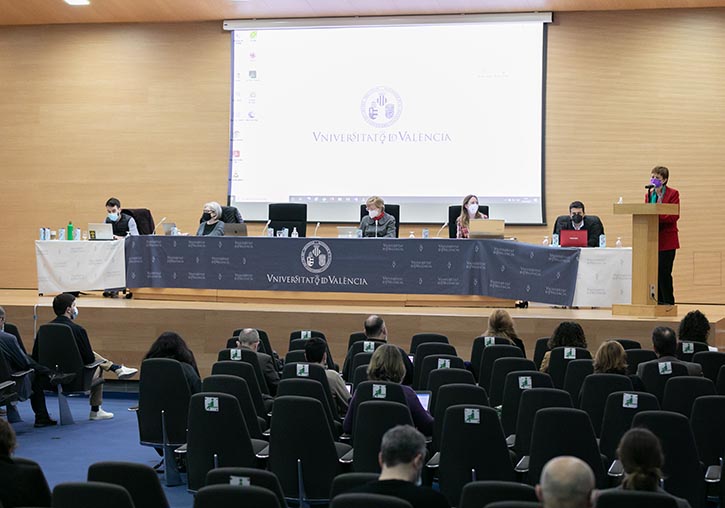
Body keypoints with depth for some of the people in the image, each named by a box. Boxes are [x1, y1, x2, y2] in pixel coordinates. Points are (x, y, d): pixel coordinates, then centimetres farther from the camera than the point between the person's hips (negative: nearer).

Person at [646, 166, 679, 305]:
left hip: (666, 240, -6)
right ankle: (658, 302, 11)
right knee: (654, 272, 4)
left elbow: (674, 216, -13)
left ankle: (668, 303, 0)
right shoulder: (649, 194, 15)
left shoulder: (673, 194, -3)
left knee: (664, 273, -8)